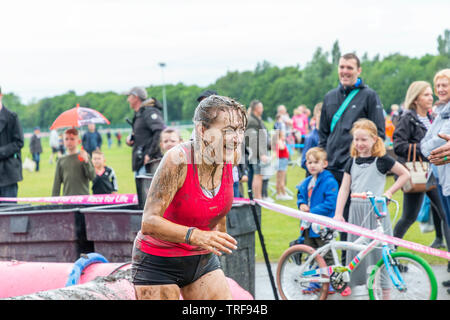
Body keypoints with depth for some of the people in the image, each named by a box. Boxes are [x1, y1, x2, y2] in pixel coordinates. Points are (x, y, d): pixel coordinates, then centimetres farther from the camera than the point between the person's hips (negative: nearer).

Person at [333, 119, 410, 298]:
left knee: (378, 248, -3)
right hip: (356, 209, 4)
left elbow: (405, 174, 5)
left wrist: (389, 192, -2)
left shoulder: (382, 160, -2)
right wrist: (338, 213, 1)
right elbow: (344, 189, 8)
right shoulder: (352, 162, 9)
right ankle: (349, 281, 19)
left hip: (376, 209, -4)